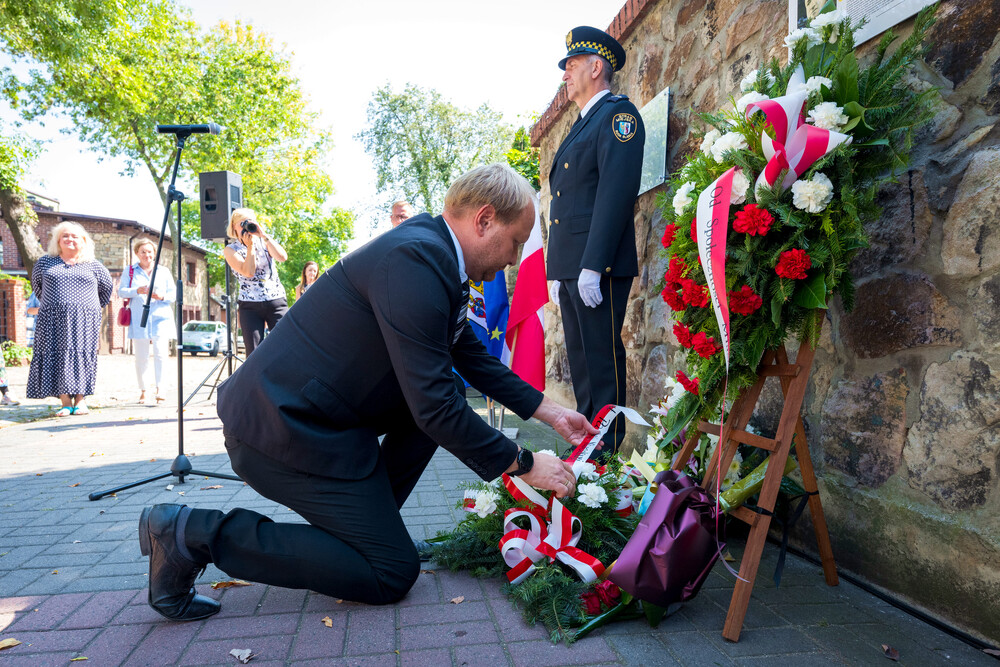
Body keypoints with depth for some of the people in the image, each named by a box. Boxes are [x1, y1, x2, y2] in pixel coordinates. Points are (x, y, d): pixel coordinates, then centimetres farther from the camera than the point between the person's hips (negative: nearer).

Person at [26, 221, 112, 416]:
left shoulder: (93, 265, 9)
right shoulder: (45, 262, 12)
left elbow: (106, 287, 21)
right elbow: (36, 285, 26)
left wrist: (94, 307, 21)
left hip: (84, 320, -1)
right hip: (53, 320, 1)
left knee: (81, 356, -5)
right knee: (56, 356, -3)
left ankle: (80, 399, 0)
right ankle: (65, 402, -1)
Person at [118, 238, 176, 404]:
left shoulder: (164, 271, 15)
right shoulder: (130, 271, 12)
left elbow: (173, 293, 12)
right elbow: (121, 291, 3)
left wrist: (162, 297, -9)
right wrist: (137, 291, -15)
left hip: (161, 317, 0)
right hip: (139, 320, 0)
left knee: (161, 354, -14)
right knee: (141, 357, 3)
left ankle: (159, 389, -8)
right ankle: (142, 390, 15)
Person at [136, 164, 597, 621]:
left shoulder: (437, 259, 9)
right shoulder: (415, 260, -23)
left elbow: (475, 359, 20)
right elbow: (434, 407, -24)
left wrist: (550, 412, 18)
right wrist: (523, 464, -12)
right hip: (283, 427, -10)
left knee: (444, 401, 14)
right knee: (393, 574, -2)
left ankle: (365, 520, 16)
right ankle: (198, 533, -3)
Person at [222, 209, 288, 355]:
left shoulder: (264, 242, 9)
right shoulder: (230, 250, 3)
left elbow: (283, 257, -12)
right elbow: (248, 272, -13)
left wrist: (264, 235, -13)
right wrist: (250, 245, -10)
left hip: (277, 302, 1)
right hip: (250, 306, -1)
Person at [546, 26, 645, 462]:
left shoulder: (617, 114, -2)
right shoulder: (580, 128, 26)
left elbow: (617, 190, -16)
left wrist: (592, 266, -23)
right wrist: (557, 273, 17)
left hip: (598, 266, -9)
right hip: (570, 266, 10)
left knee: (602, 361, -7)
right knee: (581, 364, 12)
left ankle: (610, 454, 1)